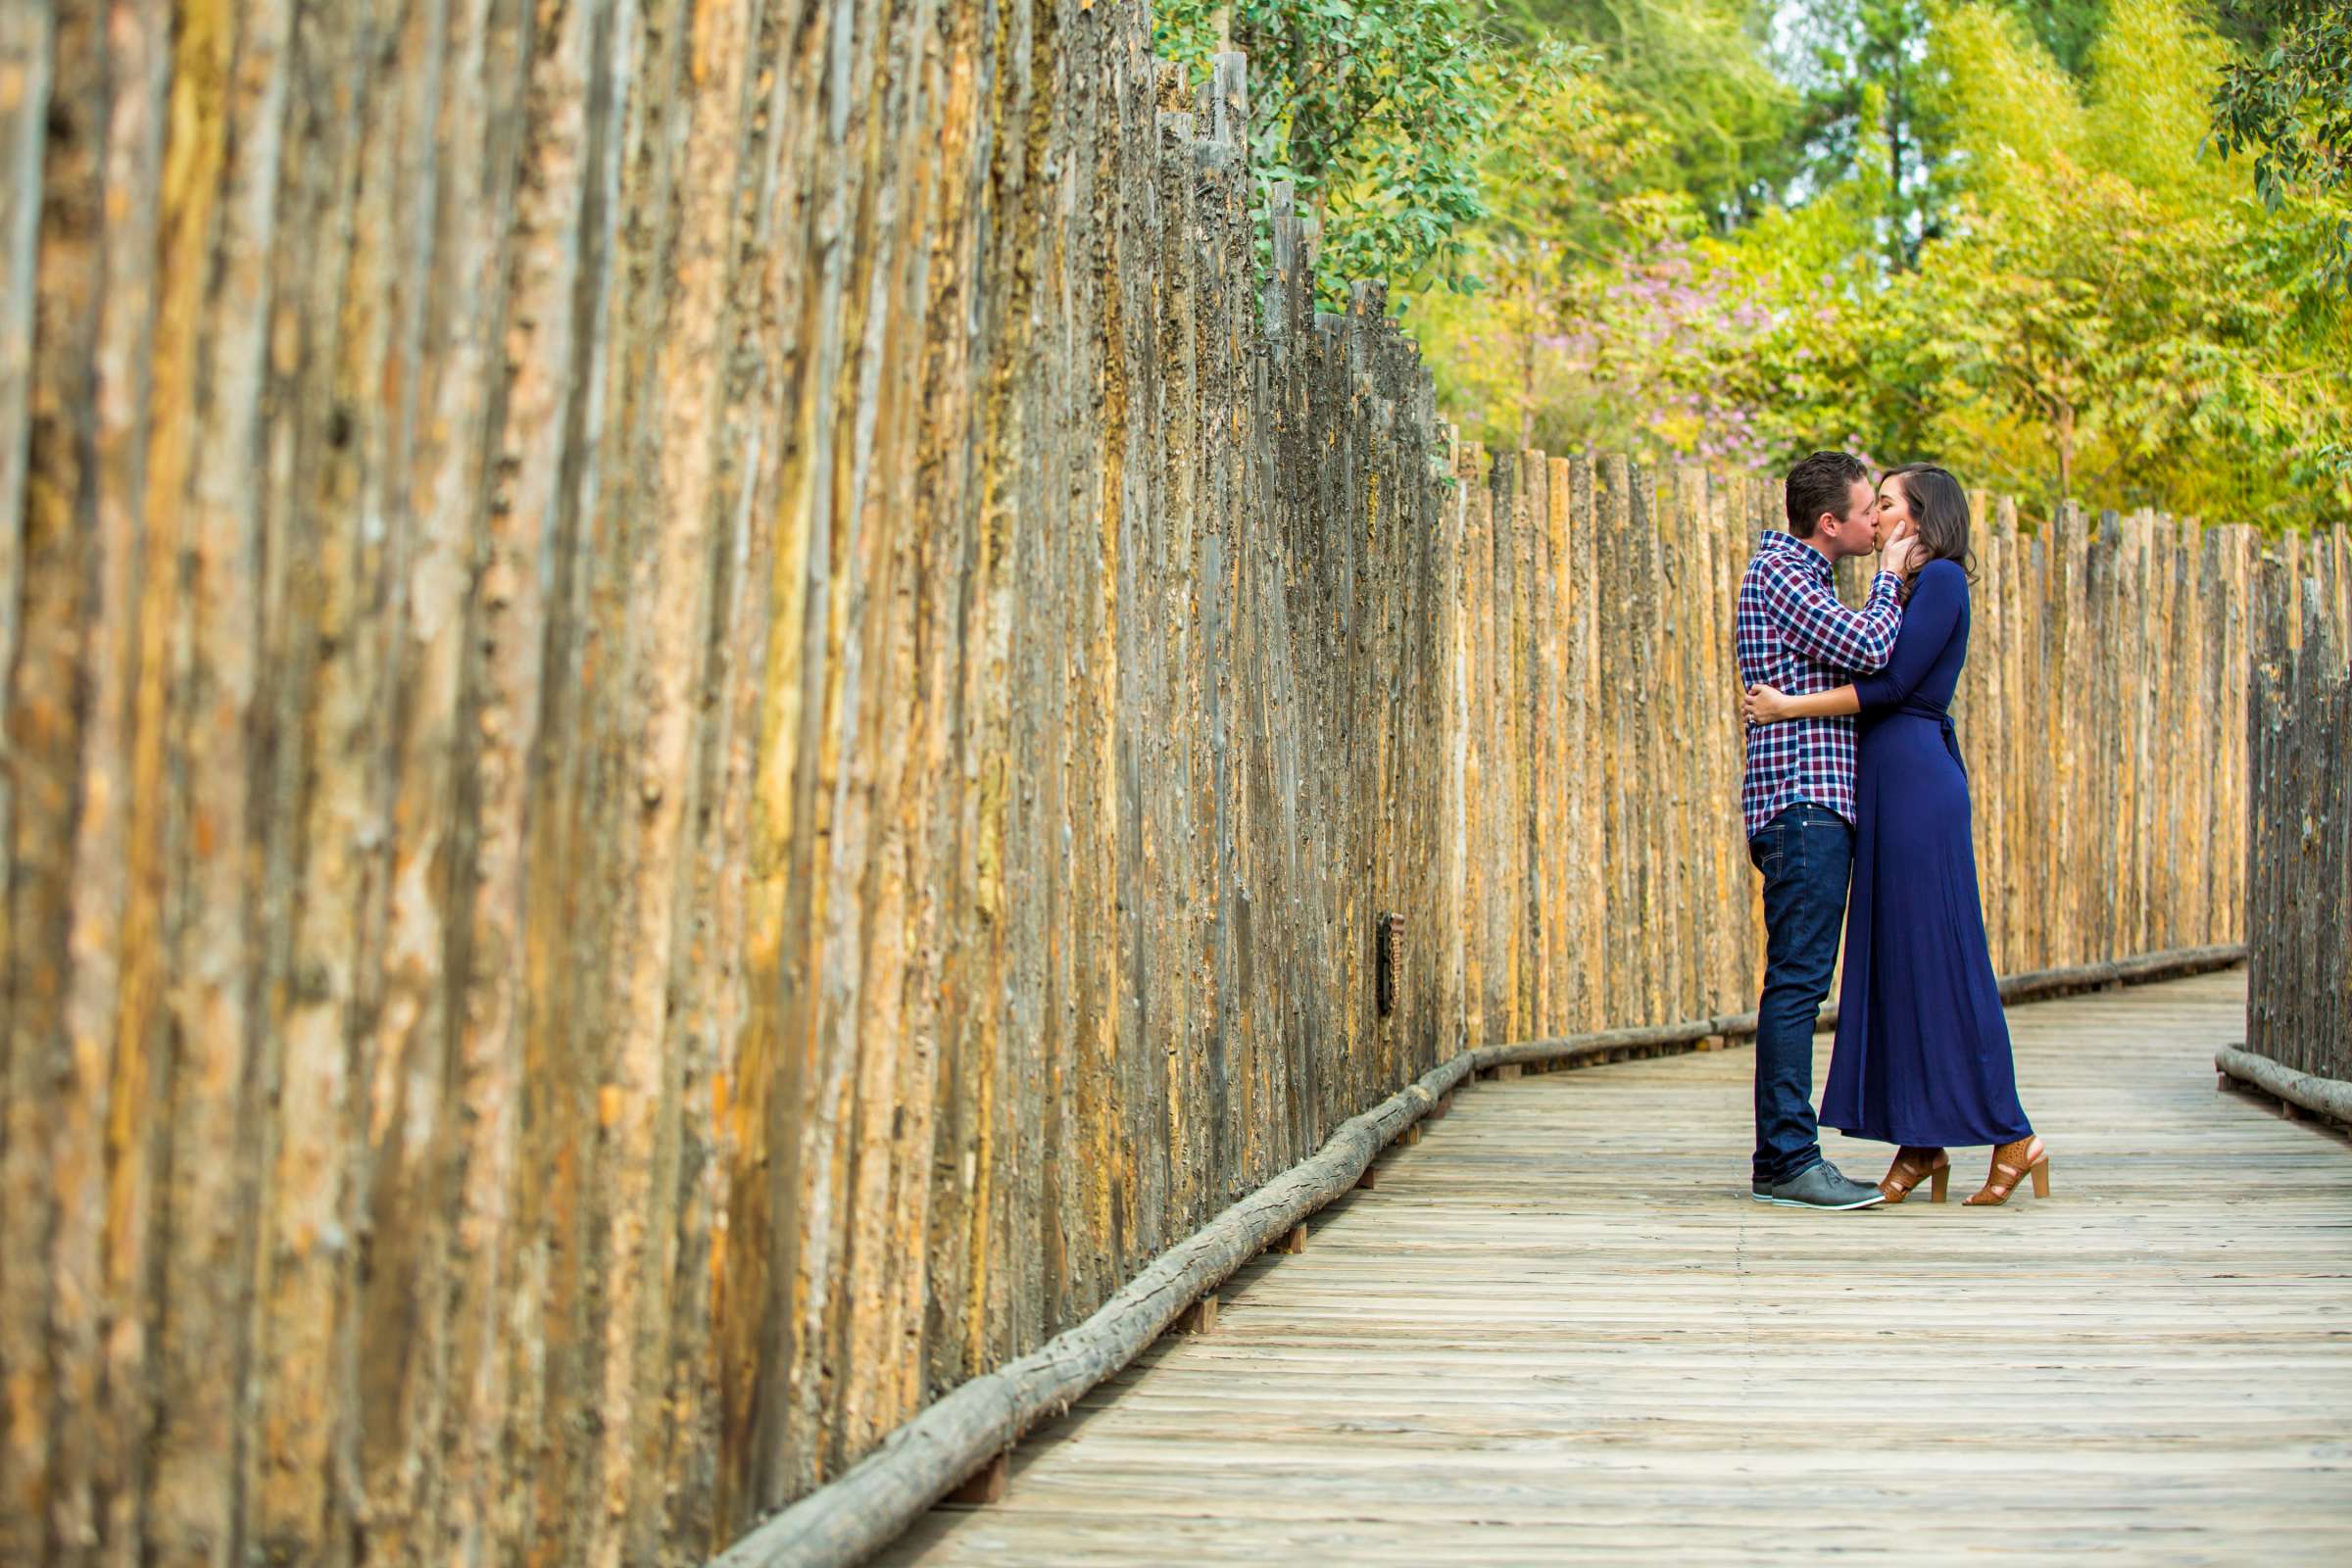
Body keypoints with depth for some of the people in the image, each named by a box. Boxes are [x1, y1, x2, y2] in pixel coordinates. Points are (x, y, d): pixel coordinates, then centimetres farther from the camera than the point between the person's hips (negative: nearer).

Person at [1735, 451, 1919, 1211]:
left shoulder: (1799, 574, 22)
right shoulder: (1779, 573, -10)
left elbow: (1857, 662, 26)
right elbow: (1869, 650, -18)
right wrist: (1890, 580, -3)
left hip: (1816, 805, 11)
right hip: (1801, 799, -11)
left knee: (1800, 982, 9)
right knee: (1797, 980, -11)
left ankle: (1781, 1158, 12)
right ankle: (1788, 1158, -11)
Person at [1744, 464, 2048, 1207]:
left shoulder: (1942, 579, -8)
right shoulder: (1909, 587, 20)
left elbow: (1892, 682, -16)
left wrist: (1790, 708, -13)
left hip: (1919, 776, -10)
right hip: (1889, 780, 10)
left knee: (1937, 956, -8)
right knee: (1892, 957, 7)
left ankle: (2013, 1137, -2)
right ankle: (1921, 1143, 9)